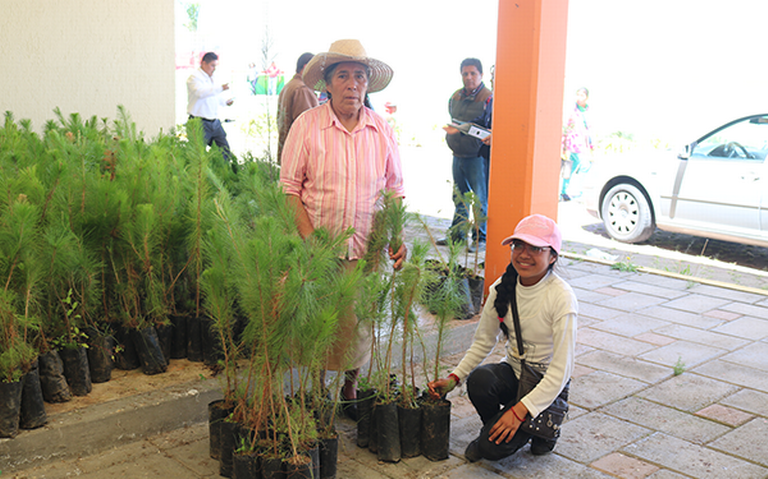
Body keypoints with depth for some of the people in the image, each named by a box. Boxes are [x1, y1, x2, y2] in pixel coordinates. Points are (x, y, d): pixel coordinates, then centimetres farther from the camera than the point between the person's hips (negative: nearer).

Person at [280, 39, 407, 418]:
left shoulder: (381, 130, 4)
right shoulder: (307, 125, -4)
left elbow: (394, 189, 10)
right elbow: (289, 188, -4)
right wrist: (310, 238, -14)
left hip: (366, 250, 3)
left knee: (359, 325, 10)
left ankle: (350, 388, 33)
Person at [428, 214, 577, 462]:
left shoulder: (562, 298, -22)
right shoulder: (503, 287, -6)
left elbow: (561, 370, -22)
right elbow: (483, 341, 3)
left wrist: (520, 410, -27)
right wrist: (454, 377, -11)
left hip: (546, 385, -5)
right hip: (513, 371, 5)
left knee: (493, 448, -21)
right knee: (479, 379, -30)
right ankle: (490, 431, 2)